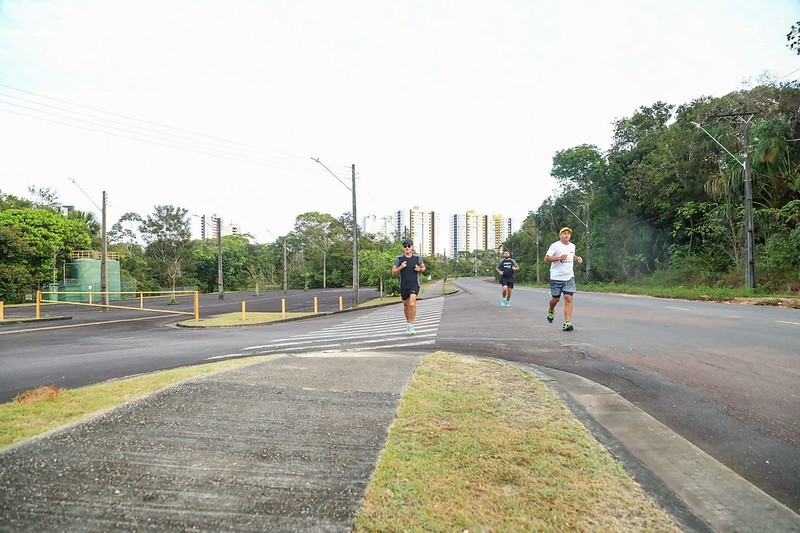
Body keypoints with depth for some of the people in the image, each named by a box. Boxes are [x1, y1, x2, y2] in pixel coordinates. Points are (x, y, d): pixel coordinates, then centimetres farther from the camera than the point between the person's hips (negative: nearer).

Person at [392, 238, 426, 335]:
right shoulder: (399, 258, -2)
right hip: (403, 285, 2)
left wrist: (420, 269, -9)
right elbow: (393, 273, 0)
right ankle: (408, 323, 37)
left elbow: (424, 268, 14)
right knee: (406, 305, 15)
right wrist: (400, 267, -18)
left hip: (414, 284, -2)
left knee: (412, 304, -20)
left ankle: (411, 326, -15)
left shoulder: (417, 257, -1)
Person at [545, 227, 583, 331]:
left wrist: (577, 258, 9)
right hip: (556, 277, -3)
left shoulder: (572, 246, 12)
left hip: (569, 277, 3)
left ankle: (567, 323, -11)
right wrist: (559, 258, -21)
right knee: (555, 299, 7)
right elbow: (546, 258, -10)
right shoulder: (555, 245, -6)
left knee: (568, 299, -10)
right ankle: (551, 311, 41)